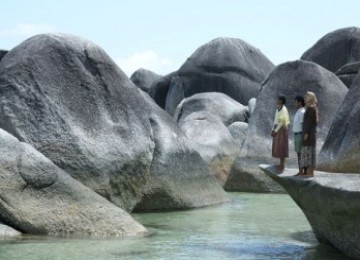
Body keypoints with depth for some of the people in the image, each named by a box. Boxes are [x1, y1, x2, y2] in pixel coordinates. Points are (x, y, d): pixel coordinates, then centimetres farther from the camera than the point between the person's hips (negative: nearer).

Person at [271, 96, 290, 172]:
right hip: (277, 129, 10)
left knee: (281, 147, -7)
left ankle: (282, 165, -4)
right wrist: (273, 130, 11)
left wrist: (276, 131, -18)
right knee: (278, 147, 10)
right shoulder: (278, 109, 14)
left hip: (281, 129, -10)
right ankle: (281, 164, 15)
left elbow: (282, 122, -19)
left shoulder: (283, 109, -15)